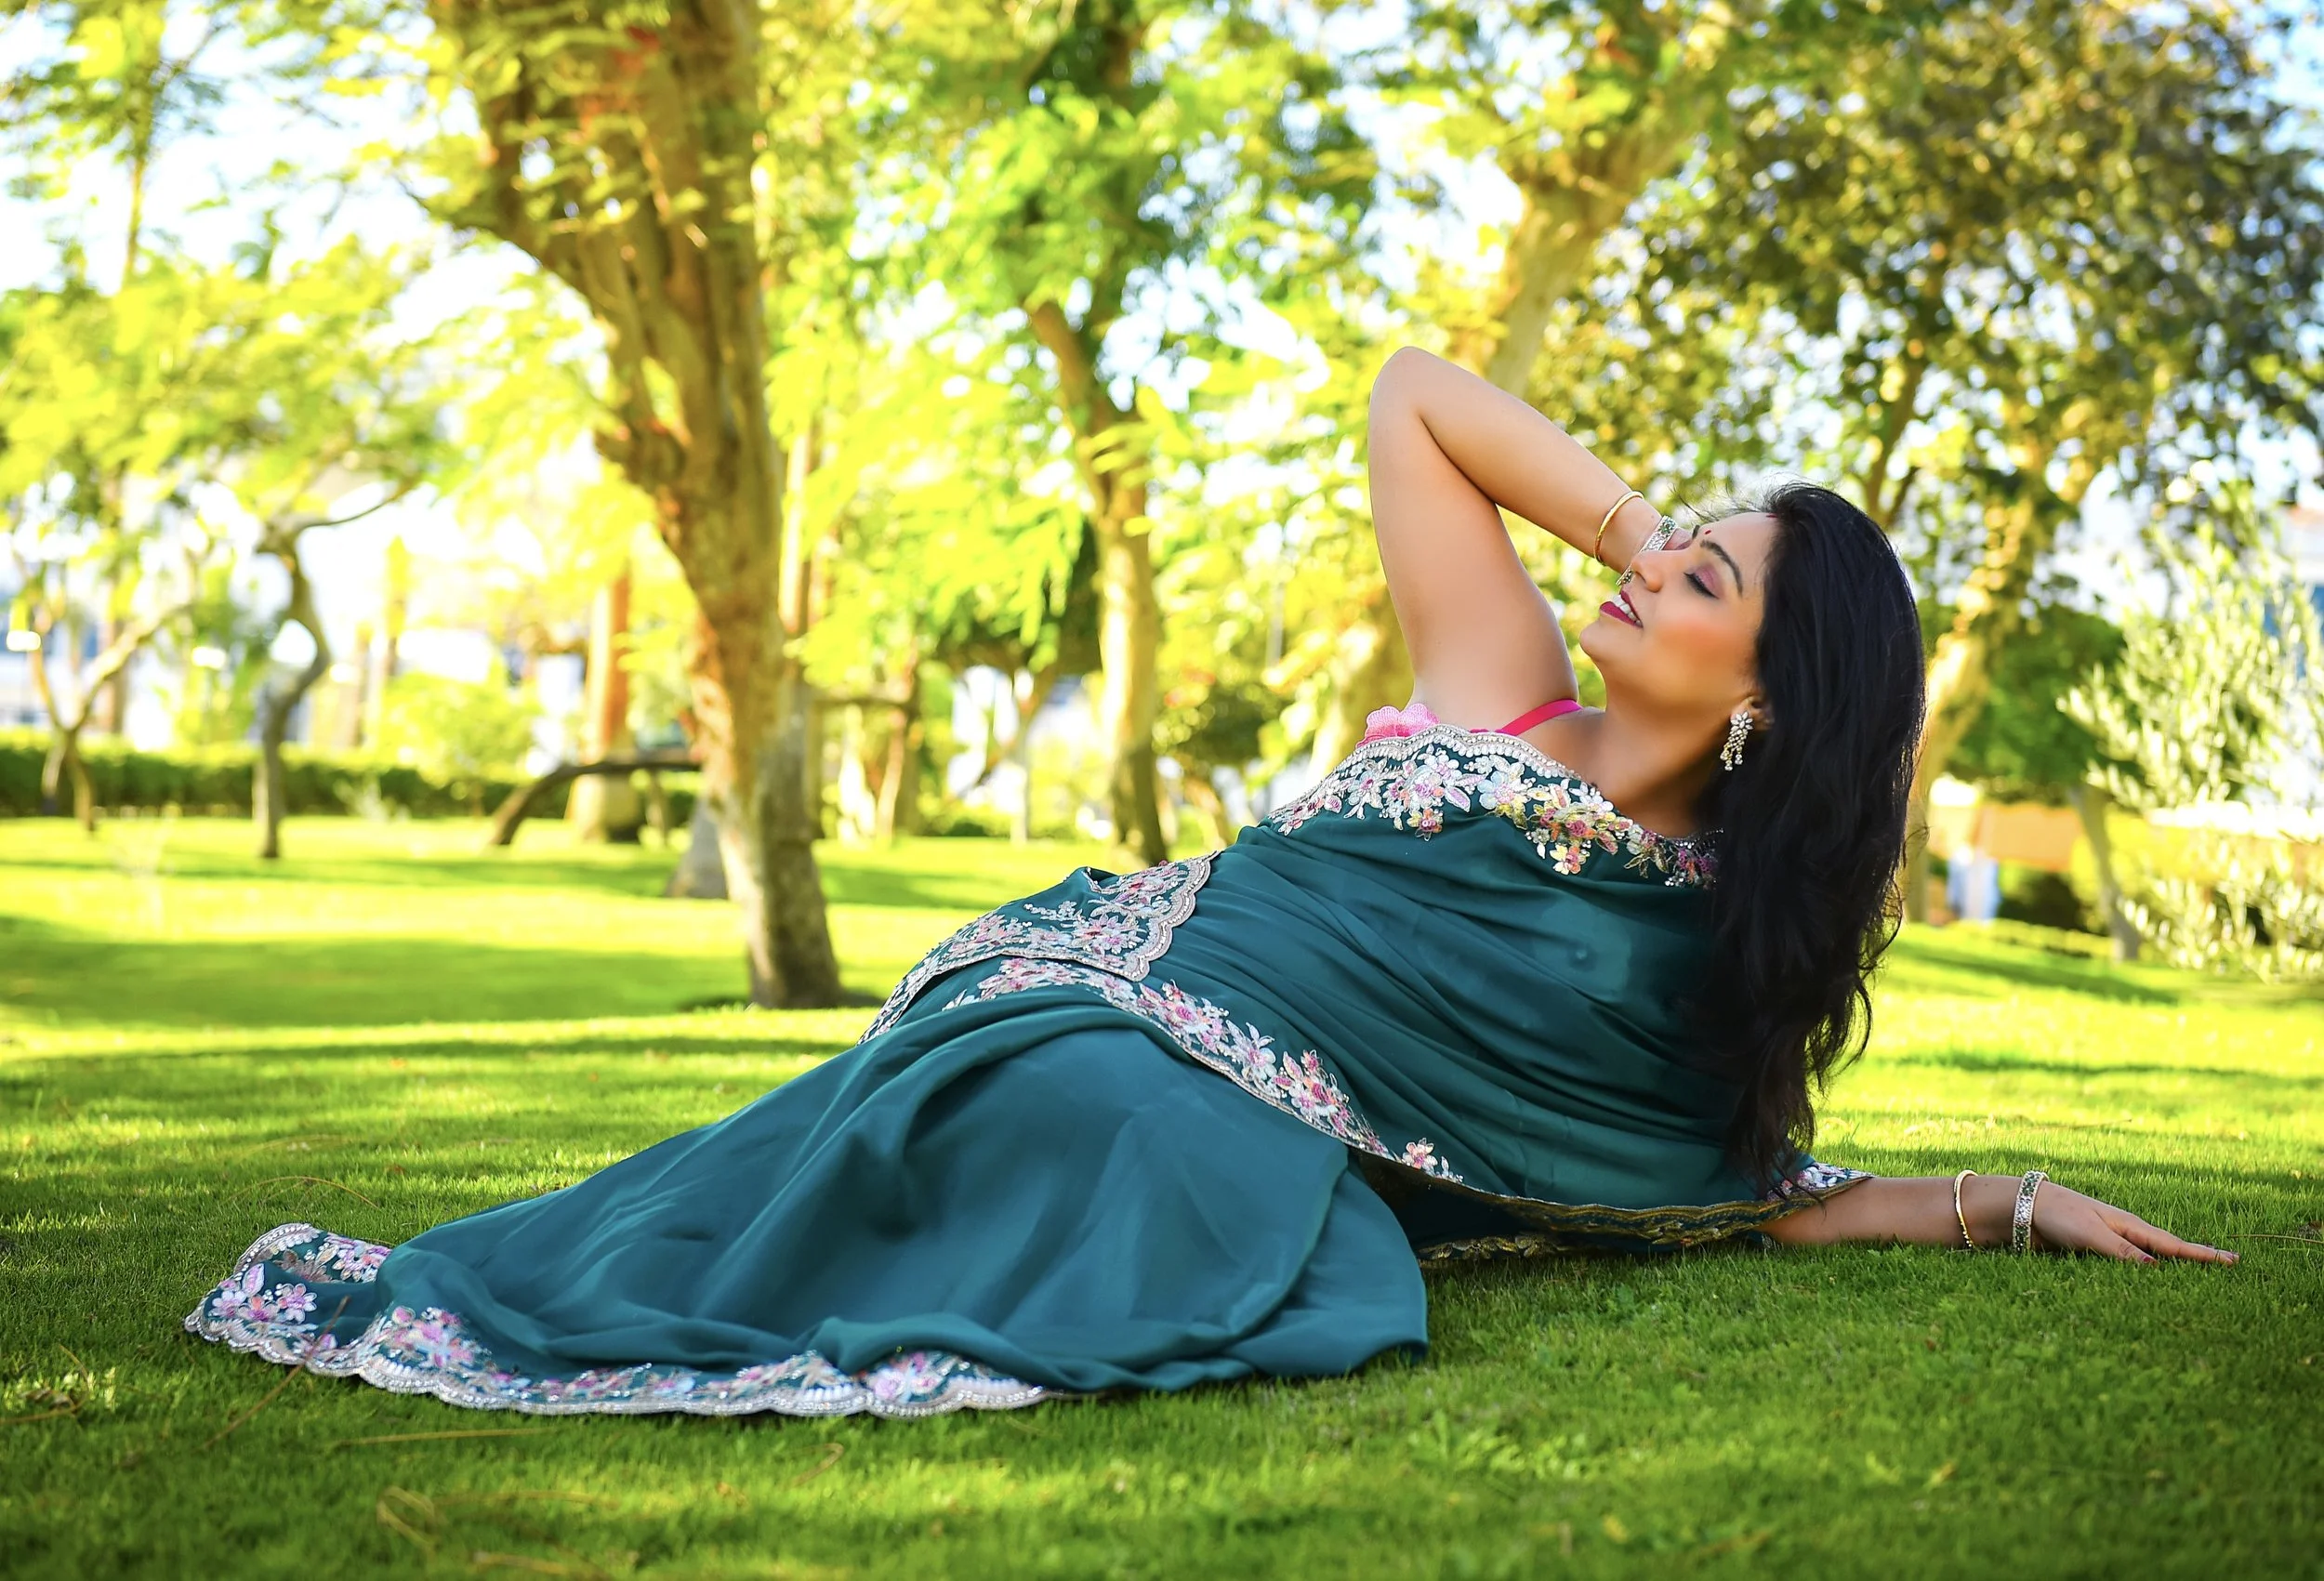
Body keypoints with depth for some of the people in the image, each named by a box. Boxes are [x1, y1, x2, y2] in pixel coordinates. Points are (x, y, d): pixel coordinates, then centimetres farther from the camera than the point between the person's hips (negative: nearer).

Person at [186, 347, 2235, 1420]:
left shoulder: (1712, 942, 9)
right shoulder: (1507, 698, 6)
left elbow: (1773, 1196, 17)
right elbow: (1415, 388, 6)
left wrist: (2017, 1200, 9)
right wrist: (1635, 524, 5)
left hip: (1243, 1166, 1)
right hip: (1089, 994, -1)